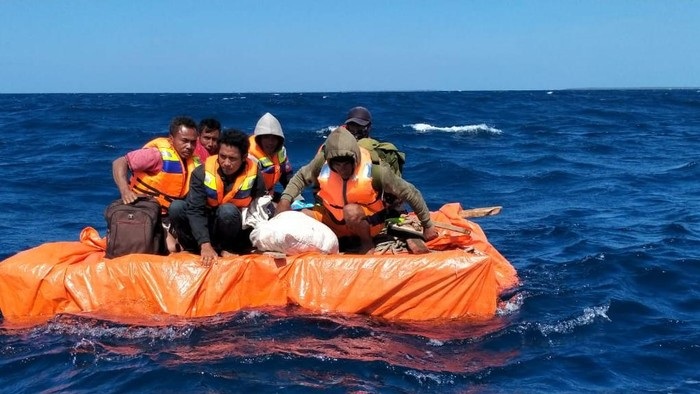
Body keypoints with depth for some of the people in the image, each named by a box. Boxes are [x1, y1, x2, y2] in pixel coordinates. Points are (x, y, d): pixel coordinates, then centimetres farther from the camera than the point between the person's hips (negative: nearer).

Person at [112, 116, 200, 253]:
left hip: (166, 215, 7)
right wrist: (125, 191, -39)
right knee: (170, 247, -23)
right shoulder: (160, 153, -19)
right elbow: (119, 163, -23)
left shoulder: (194, 162, 1)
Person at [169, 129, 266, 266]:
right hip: (203, 227, 1)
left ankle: (227, 249, -11)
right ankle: (195, 250, -11)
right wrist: (205, 245, -38)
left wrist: (228, 249, -19)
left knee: (228, 210, -33)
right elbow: (195, 210, -24)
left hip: (232, 233, -1)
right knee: (176, 207, -25)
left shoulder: (254, 177, -16)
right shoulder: (202, 172, -17)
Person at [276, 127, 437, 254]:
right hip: (334, 219, 4)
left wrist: (427, 225, -12)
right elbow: (301, 177, 2)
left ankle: (367, 243, -9)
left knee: (352, 211, -37)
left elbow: (410, 193, -19)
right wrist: (286, 199, -16)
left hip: (369, 221, -4)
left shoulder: (374, 170, -28)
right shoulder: (321, 166, -19)